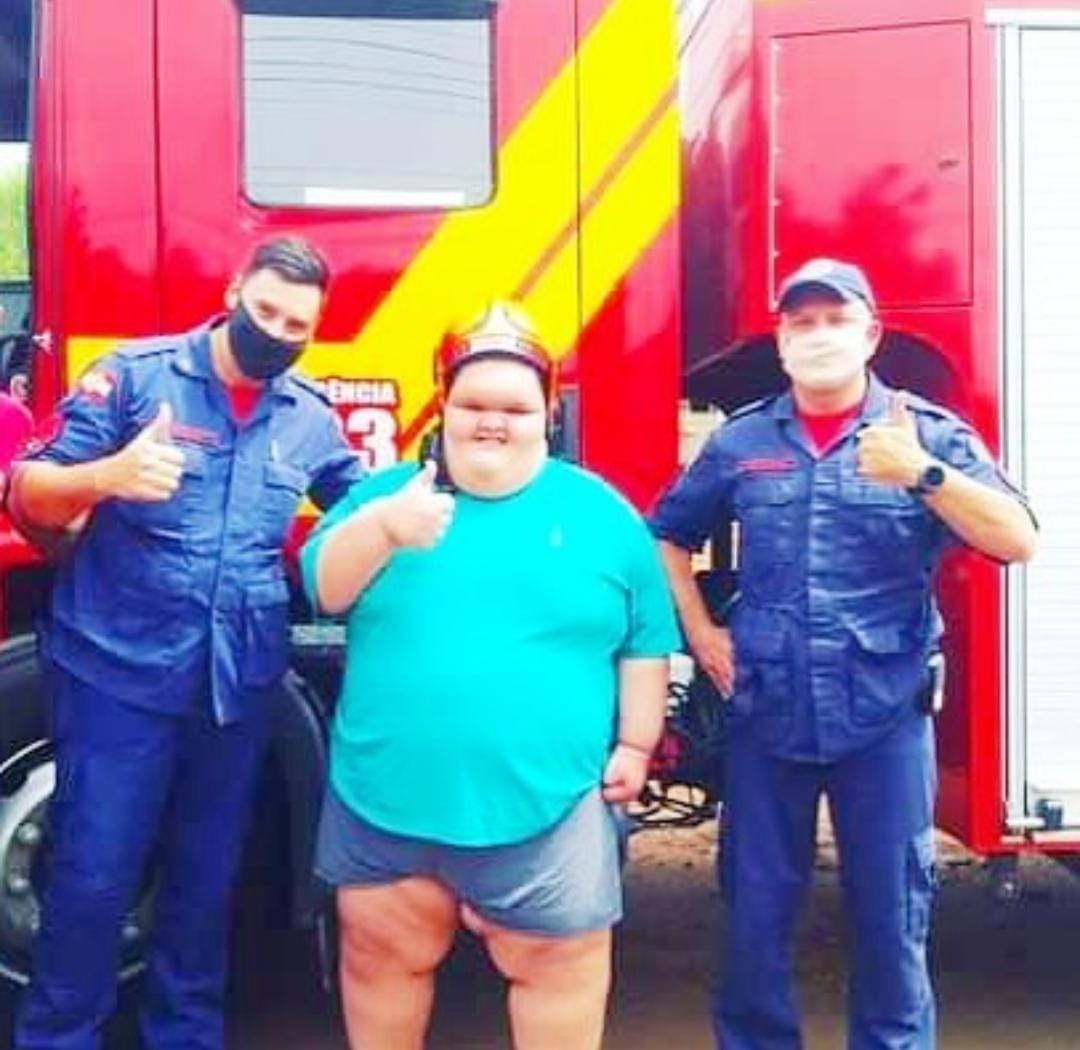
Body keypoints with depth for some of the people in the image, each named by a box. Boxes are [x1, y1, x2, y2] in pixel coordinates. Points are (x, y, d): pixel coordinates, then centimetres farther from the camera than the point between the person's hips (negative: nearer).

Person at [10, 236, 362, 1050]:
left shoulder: (312, 417, 6)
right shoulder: (135, 374, -5)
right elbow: (29, 497, -7)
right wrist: (108, 474, -29)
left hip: (240, 682, 4)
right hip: (119, 671, -4)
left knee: (207, 877, 15)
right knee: (94, 875, 0)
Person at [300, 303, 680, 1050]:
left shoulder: (601, 513, 3)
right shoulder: (386, 495, 5)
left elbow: (646, 644, 7)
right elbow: (322, 589, -8)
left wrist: (635, 744, 0)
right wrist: (382, 526, -25)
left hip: (544, 806, -1)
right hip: (387, 797, 2)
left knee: (558, 967, 8)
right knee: (382, 959, 17)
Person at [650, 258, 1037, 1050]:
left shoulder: (930, 433, 0)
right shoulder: (740, 440, 6)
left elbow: (1017, 541, -12)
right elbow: (669, 535, 19)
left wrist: (922, 473, -24)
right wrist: (700, 632, 9)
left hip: (885, 714, -2)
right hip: (767, 713, 2)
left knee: (891, 913, 9)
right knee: (756, 911, 11)